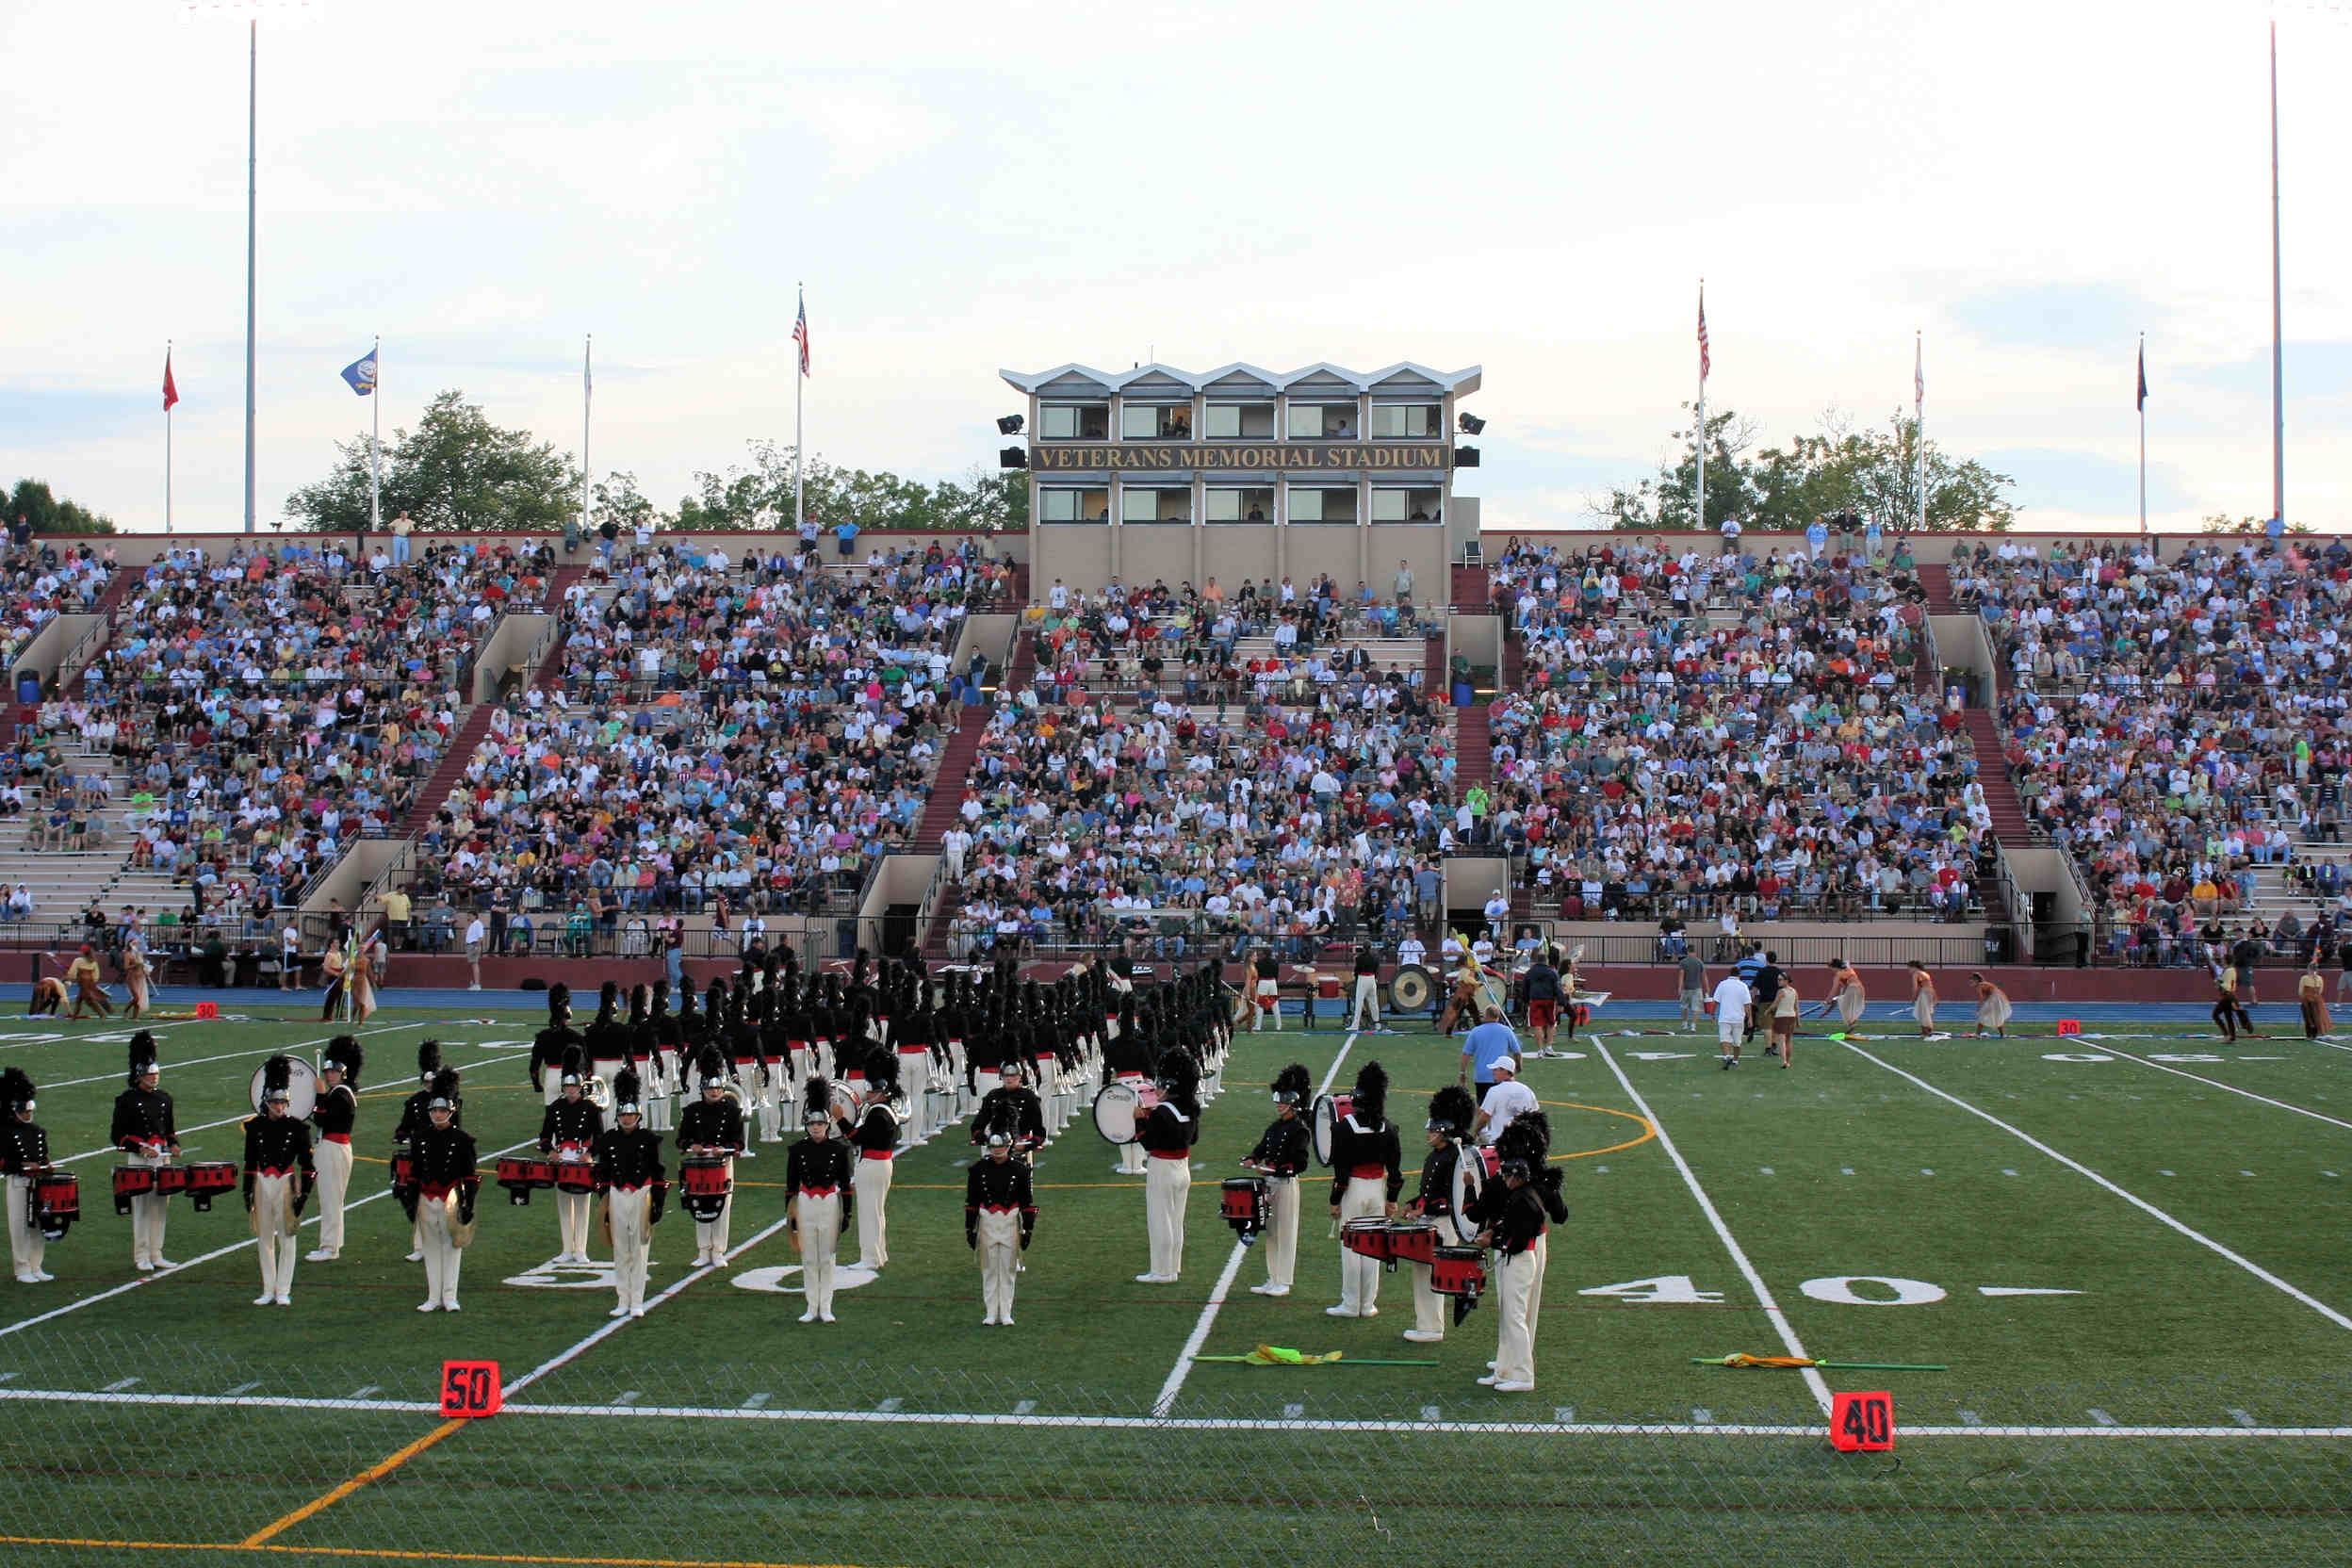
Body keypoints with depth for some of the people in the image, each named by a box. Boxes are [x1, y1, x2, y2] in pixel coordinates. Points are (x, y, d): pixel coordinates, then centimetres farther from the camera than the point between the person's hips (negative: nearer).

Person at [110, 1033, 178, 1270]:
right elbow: (117, 1135, -6)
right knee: (141, 1207, -3)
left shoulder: (164, 1098, 12)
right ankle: (141, 1257, 3)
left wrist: (174, 1145, 1)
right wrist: (140, 1148, -19)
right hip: (139, 1161, -5)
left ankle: (156, 1255, 16)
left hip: (162, 1159, 5)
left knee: (160, 1206, 8)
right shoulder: (127, 1100, -5)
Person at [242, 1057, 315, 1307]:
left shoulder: (297, 1128, -3)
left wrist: (304, 1193, -9)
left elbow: (308, 1165, -3)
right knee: (265, 1240, 8)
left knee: (286, 1239, 2)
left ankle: (283, 1292, 9)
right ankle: (268, 1291, 17)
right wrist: (248, 1192, 7)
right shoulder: (255, 1126, 3)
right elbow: (249, 1163, 9)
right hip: (262, 1185, 3)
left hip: (287, 1185, -3)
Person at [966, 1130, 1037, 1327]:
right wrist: (970, 1229, 2)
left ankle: (1006, 1314, 11)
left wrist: (1028, 1230, -1)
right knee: (989, 1270, 6)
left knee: (1008, 1270, 4)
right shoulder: (978, 1170, 0)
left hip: (1010, 1224, -1)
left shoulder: (1020, 1170, -1)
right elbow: (971, 1201, 5)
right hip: (987, 1223, 1)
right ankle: (991, 1314, 12)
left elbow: (1028, 1202, 2)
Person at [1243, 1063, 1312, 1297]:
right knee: (1271, 1232, 12)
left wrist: (1273, 1170, -24)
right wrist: (1252, 1159, -5)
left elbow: (1300, 1164, -18)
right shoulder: (1274, 1126, 12)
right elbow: (1262, 1147, 17)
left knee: (1286, 1233, -1)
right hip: (1270, 1184, 8)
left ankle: (1283, 1283, 5)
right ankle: (1273, 1280, 20)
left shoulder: (1298, 1128, -12)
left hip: (1287, 1184, -8)